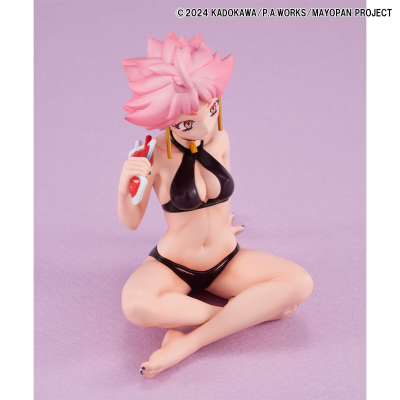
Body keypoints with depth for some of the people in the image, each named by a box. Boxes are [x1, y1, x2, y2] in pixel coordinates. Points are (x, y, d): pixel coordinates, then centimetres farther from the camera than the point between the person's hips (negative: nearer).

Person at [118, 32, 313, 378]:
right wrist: (124, 189, -32)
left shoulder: (220, 140, -5)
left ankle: (189, 343, -23)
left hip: (226, 260, 4)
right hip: (171, 266, -4)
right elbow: (131, 222, -12)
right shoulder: (156, 154, -17)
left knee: (300, 283, -21)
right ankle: (253, 310, -18)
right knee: (137, 306, -37)